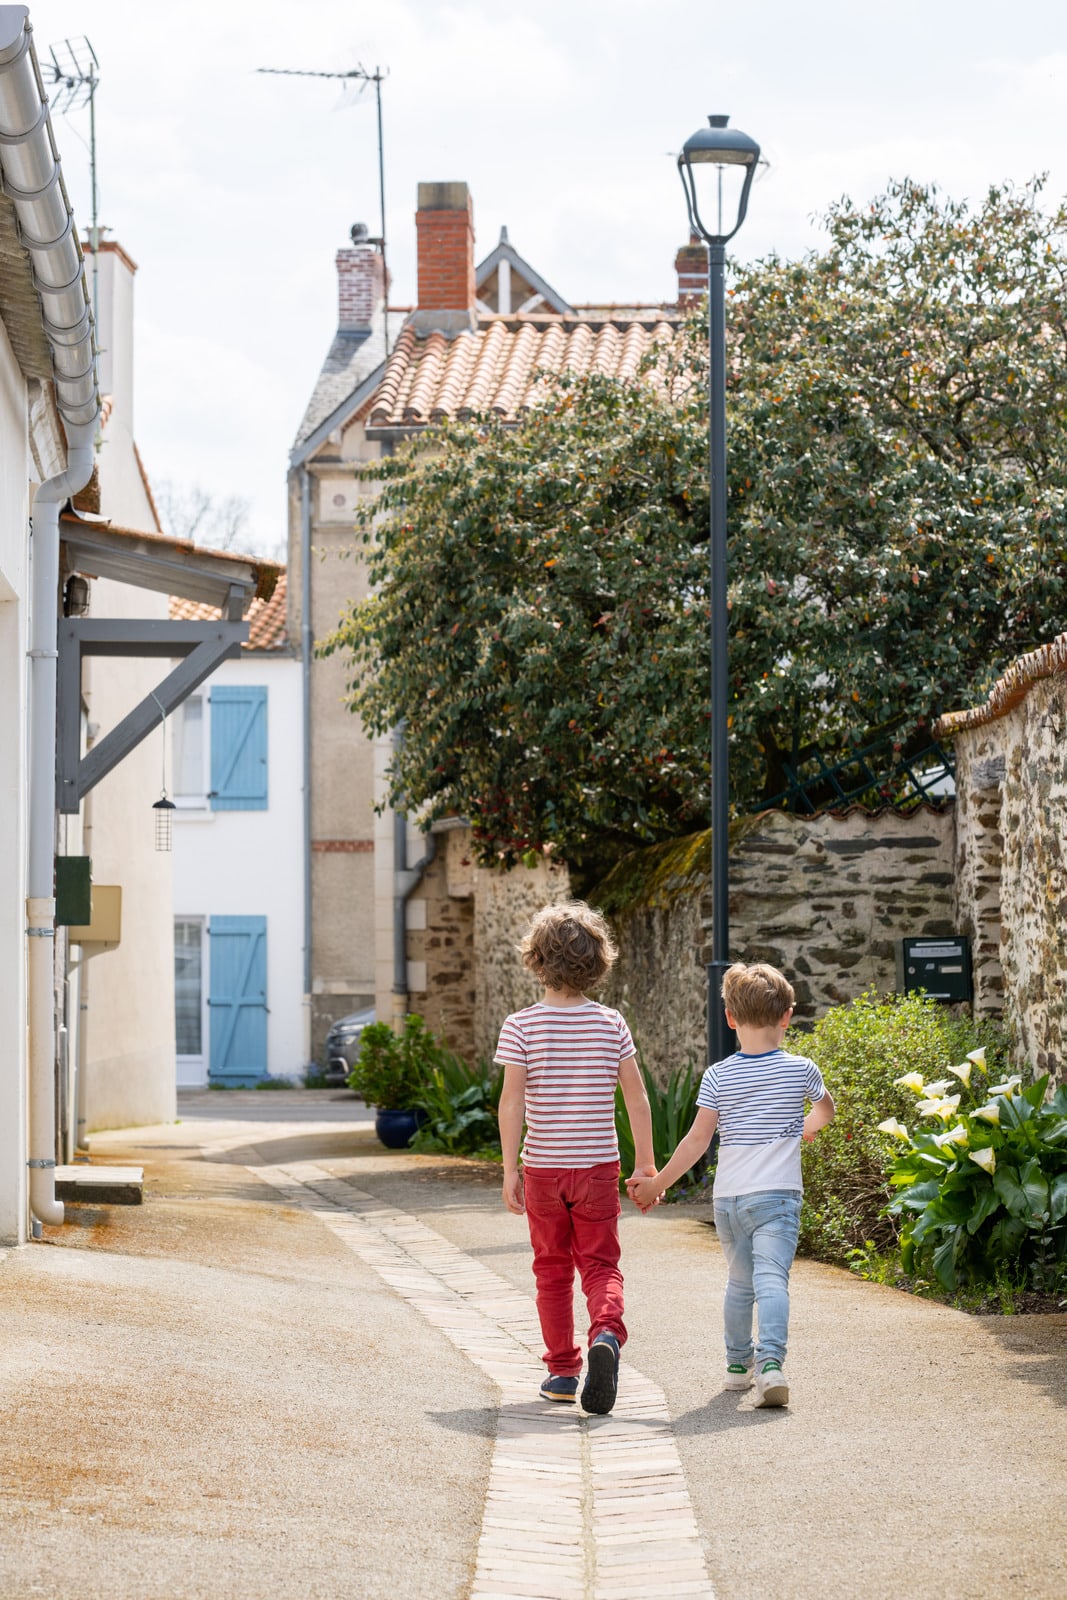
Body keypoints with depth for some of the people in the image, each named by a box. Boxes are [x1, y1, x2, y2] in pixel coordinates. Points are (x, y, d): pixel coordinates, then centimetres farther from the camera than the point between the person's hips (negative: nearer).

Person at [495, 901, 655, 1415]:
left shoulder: (521, 1026, -8)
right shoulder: (611, 1024, -1)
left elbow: (511, 1102, -12)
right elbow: (636, 1098, -1)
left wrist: (510, 1170, -8)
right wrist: (645, 1164, 6)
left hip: (543, 1167, -1)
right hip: (598, 1165, 1)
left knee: (553, 1270, 12)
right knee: (601, 1265, 7)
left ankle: (562, 1370, 16)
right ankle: (606, 1334, -22)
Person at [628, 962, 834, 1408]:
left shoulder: (717, 1076, 0)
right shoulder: (801, 1070, 2)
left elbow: (698, 1140, -3)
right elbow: (825, 1108, 24)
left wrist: (658, 1184, 7)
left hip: (727, 1195, 2)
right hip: (777, 1192, -2)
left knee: (739, 1281, 19)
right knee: (771, 1278, -13)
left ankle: (738, 1362, 31)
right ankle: (770, 1361, -32)